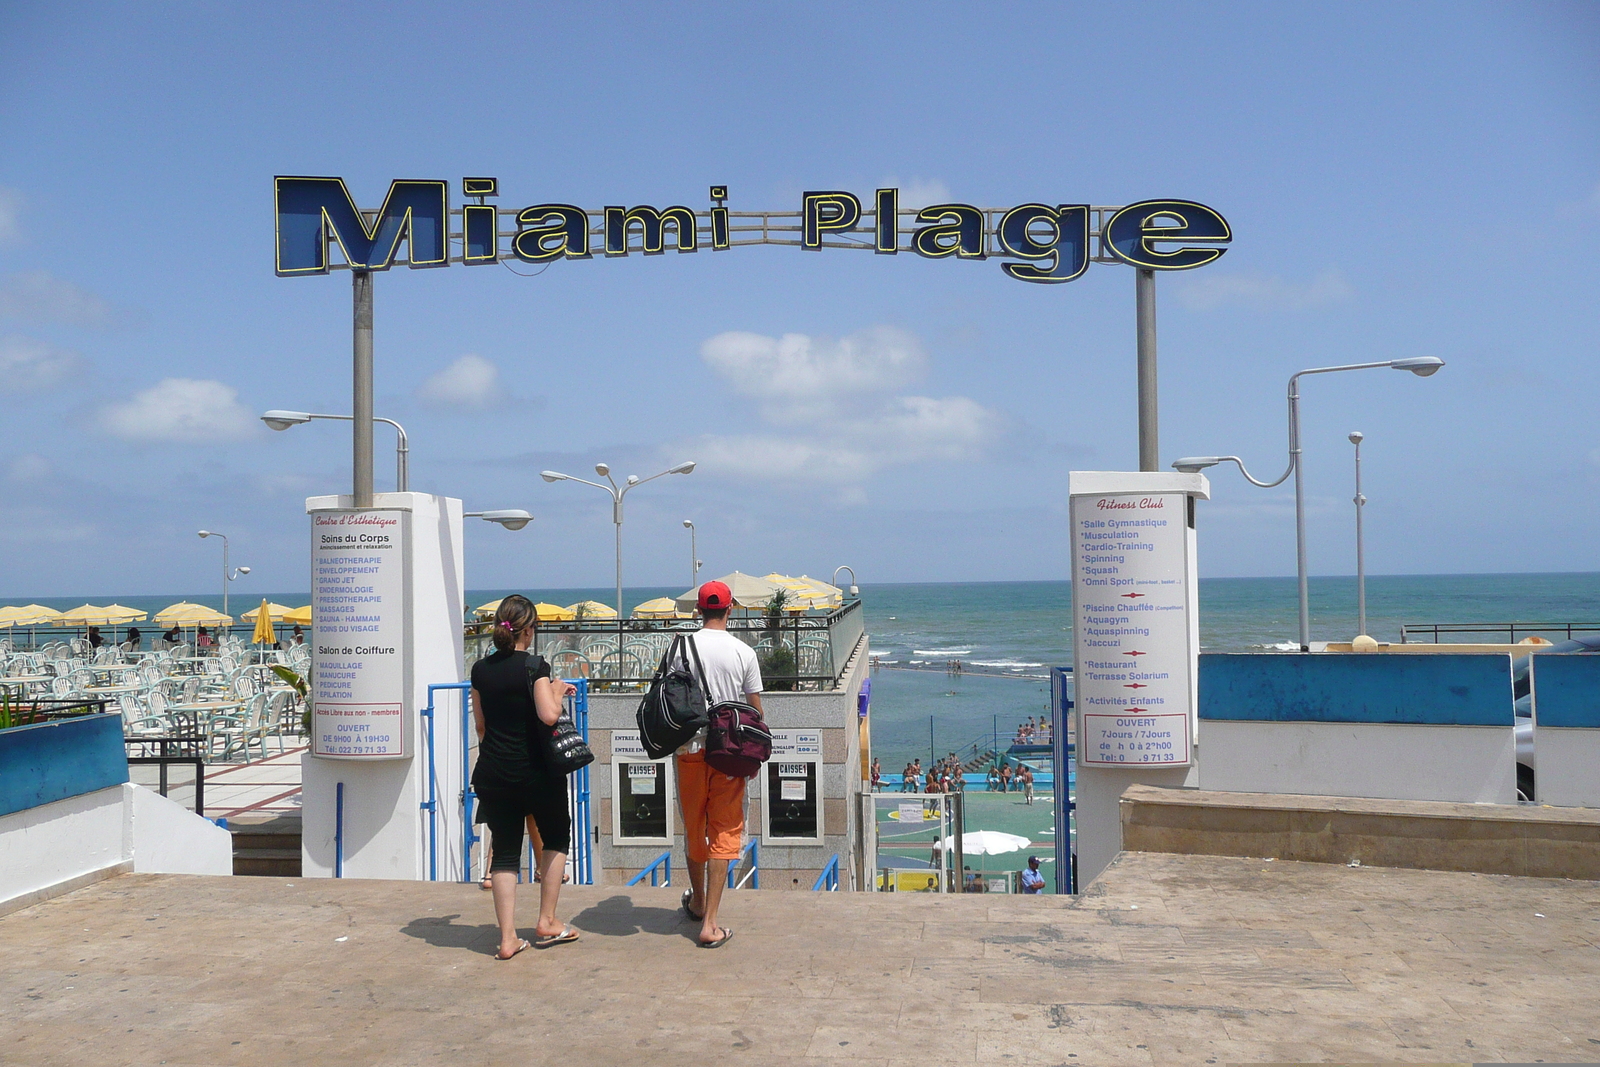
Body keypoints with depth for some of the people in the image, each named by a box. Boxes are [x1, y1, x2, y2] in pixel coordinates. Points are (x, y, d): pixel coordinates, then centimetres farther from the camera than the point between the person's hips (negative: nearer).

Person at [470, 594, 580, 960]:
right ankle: (547, 923, 18)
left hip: (492, 774, 4)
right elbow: (549, 715, -23)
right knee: (556, 837, 17)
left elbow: (481, 722, 13)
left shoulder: (481, 669, 3)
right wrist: (557, 690, -4)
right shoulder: (535, 666, -13)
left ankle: (508, 938, 7)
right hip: (535, 771, -4)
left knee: (504, 851, 9)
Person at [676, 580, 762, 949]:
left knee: (694, 830, 18)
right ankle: (710, 923, -3)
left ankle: (697, 902, 37)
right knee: (724, 834, 2)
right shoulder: (744, 653, -5)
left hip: (690, 749, 2)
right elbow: (755, 710, -1)